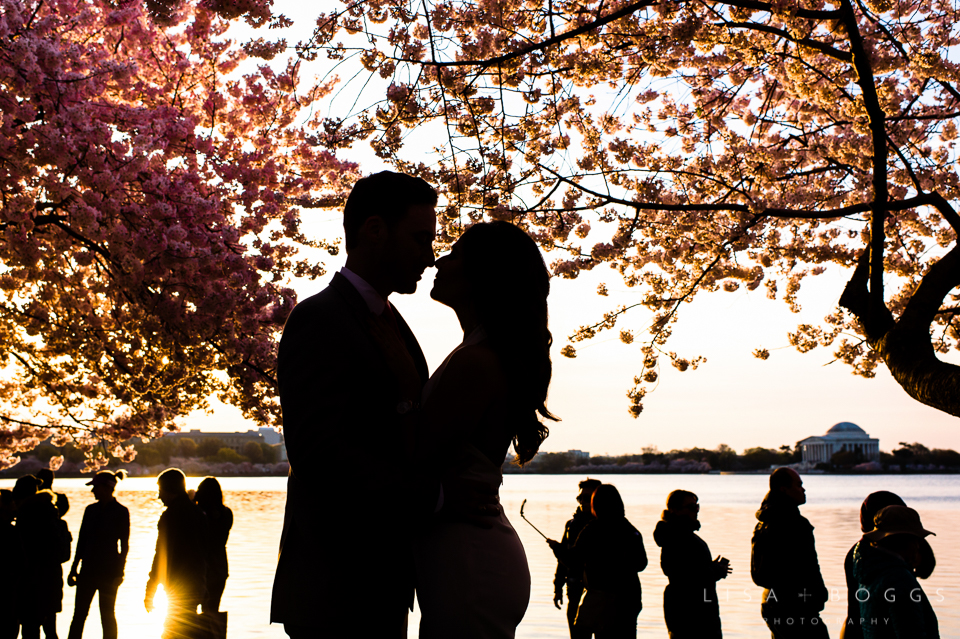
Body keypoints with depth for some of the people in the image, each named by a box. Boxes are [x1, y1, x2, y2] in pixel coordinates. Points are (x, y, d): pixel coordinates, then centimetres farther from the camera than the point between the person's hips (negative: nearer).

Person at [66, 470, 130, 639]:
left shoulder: (121, 512, -6)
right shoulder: (91, 510, 8)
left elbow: (125, 545, -5)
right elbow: (82, 541, 12)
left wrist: (119, 572, -10)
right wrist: (74, 568, 9)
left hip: (109, 570, -4)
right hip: (88, 569, 4)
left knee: (107, 615, 3)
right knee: (79, 614, 3)